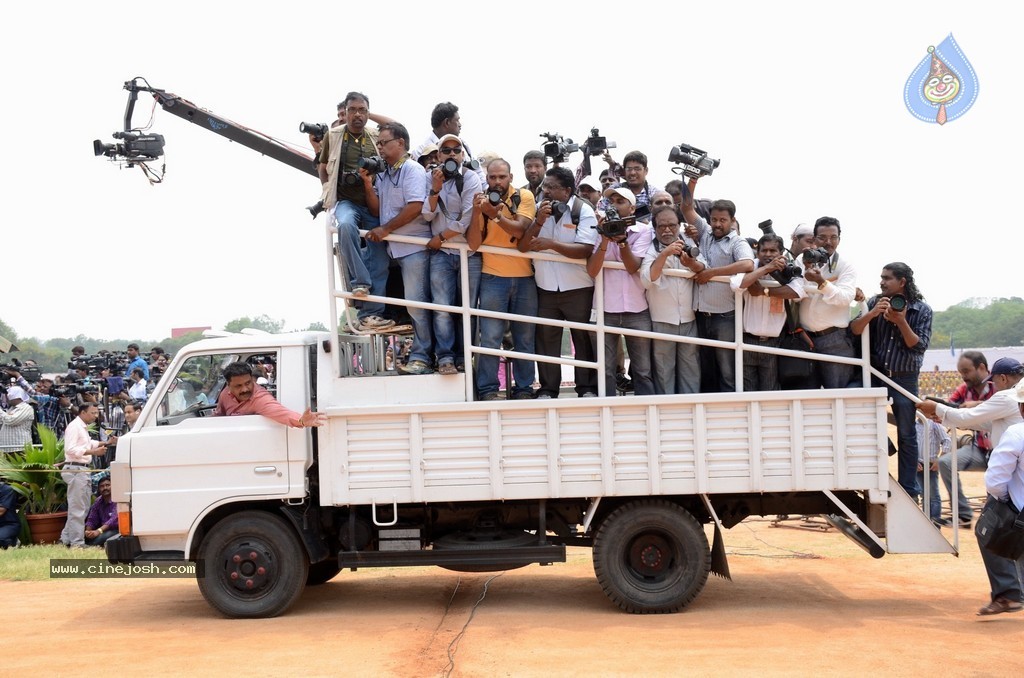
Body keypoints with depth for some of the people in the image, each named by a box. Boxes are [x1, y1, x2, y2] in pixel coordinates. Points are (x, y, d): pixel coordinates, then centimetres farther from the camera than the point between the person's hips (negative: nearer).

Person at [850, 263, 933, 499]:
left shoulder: (922, 310, -6)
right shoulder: (875, 302, 0)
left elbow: (919, 346, -12)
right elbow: (855, 329, -8)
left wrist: (901, 321, -22)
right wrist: (872, 314, -25)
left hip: (905, 378, -2)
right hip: (875, 374, 2)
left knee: (906, 435, 5)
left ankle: (909, 489, 13)